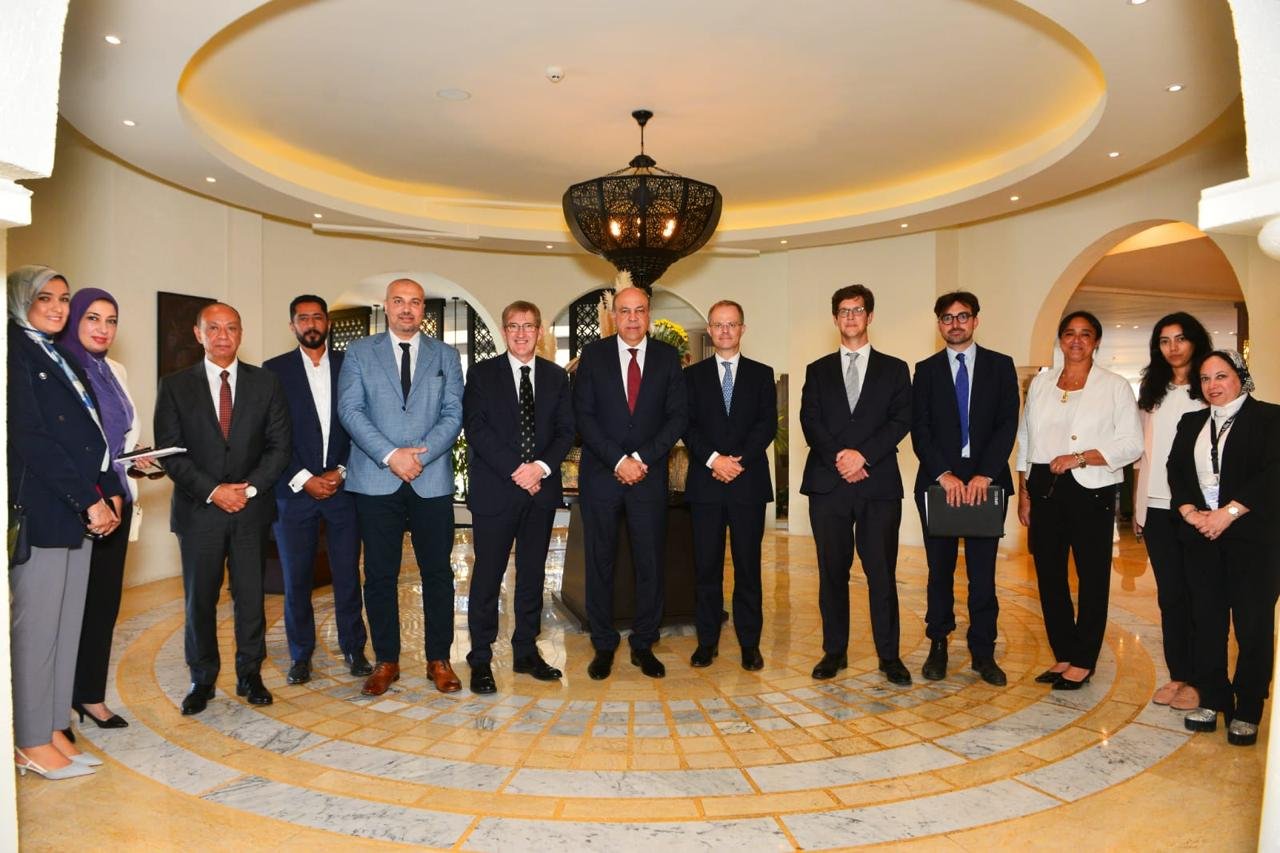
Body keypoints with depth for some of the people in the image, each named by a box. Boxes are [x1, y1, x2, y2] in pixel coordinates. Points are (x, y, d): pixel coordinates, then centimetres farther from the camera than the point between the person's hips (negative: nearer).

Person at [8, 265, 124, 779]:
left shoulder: (62, 358, 18)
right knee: (35, 626, -1)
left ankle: (53, 731, 20)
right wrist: (88, 501, -14)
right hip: (40, 510, -8)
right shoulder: (16, 352, -7)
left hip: (81, 510, 8)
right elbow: (30, 439, -14)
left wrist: (110, 493, 4)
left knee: (67, 625, 11)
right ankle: (32, 745, 10)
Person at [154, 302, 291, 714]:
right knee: (199, 599, 7)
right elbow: (170, 451, -2)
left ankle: (250, 675, 20)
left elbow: (279, 445, 2)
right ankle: (202, 679, 21)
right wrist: (212, 491, -12)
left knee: (251, 595, 6)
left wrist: (251, 488, -10)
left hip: (252, 508, 1)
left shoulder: (265, 383, 5)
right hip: (198, 509, 0)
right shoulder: (175, 386, 3)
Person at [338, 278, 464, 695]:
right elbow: (349, 410, -2)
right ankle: (386, 661, 19)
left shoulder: (446, 356, 11)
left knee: (438, 573, 5)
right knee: (380, 575, 6)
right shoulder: (359, 352, 8)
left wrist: (420, 455, -13)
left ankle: (439, 660, 17)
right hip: (376, 482, 0)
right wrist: (391, 456, -14)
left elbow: (453, 415, 2)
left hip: (432, 481, 1)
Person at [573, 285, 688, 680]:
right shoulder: (593, 355, 4)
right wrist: (617, 461, -12)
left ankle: (643, 644, 19)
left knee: (650, 563, 4)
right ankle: (603, 645, 19)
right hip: (600, 474, 0)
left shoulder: (667, 357, 6)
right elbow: (583, 415, -3)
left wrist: (642, 458, -10)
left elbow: (677, 416, 1)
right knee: (599, 563, 6)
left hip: (649, 475, 1)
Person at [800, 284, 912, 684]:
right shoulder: (818, 370, 15)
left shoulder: (894, 369, 12)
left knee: (882, 573, 0)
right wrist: (839, 457, -12)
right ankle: (834, 651, 15)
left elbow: (901, 420, 0)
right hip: (828, 484, 1)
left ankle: (889, 655, 11)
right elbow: (809, 421, 3)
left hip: (879, 484, -1)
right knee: (832, 572, 5)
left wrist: (863, 454, -13)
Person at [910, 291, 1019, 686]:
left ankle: (983, 652, 13)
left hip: (986, 481, 0)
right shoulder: (926, 369, 8)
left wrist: (983, 475, -13)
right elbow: (919, 429, 0)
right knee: (940, 569, 7)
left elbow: (1008, 424, -2)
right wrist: (945, 475, -13)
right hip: (938, 480, 1)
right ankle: (938, 646, 18)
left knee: (982, 571, 3)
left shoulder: (1000, 365, 7)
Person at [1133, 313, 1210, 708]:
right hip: (1156, 507, 4)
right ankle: (1177, 675, 17)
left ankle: (1198, 680, 11)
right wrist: (1137, 504, 10)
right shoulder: (1151, 390, 15)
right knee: (1169, 593, 8)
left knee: (1196, 593, 1)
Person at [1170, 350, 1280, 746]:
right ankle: (1212, 699, 18)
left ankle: (1247, 712, 10)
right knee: (1207, 620, 7)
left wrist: (1227, 513, -15)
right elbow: (1175, 469, 8)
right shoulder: (1191, 423, 16)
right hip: (1200, 536, 4)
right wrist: (1190, 512, -7)